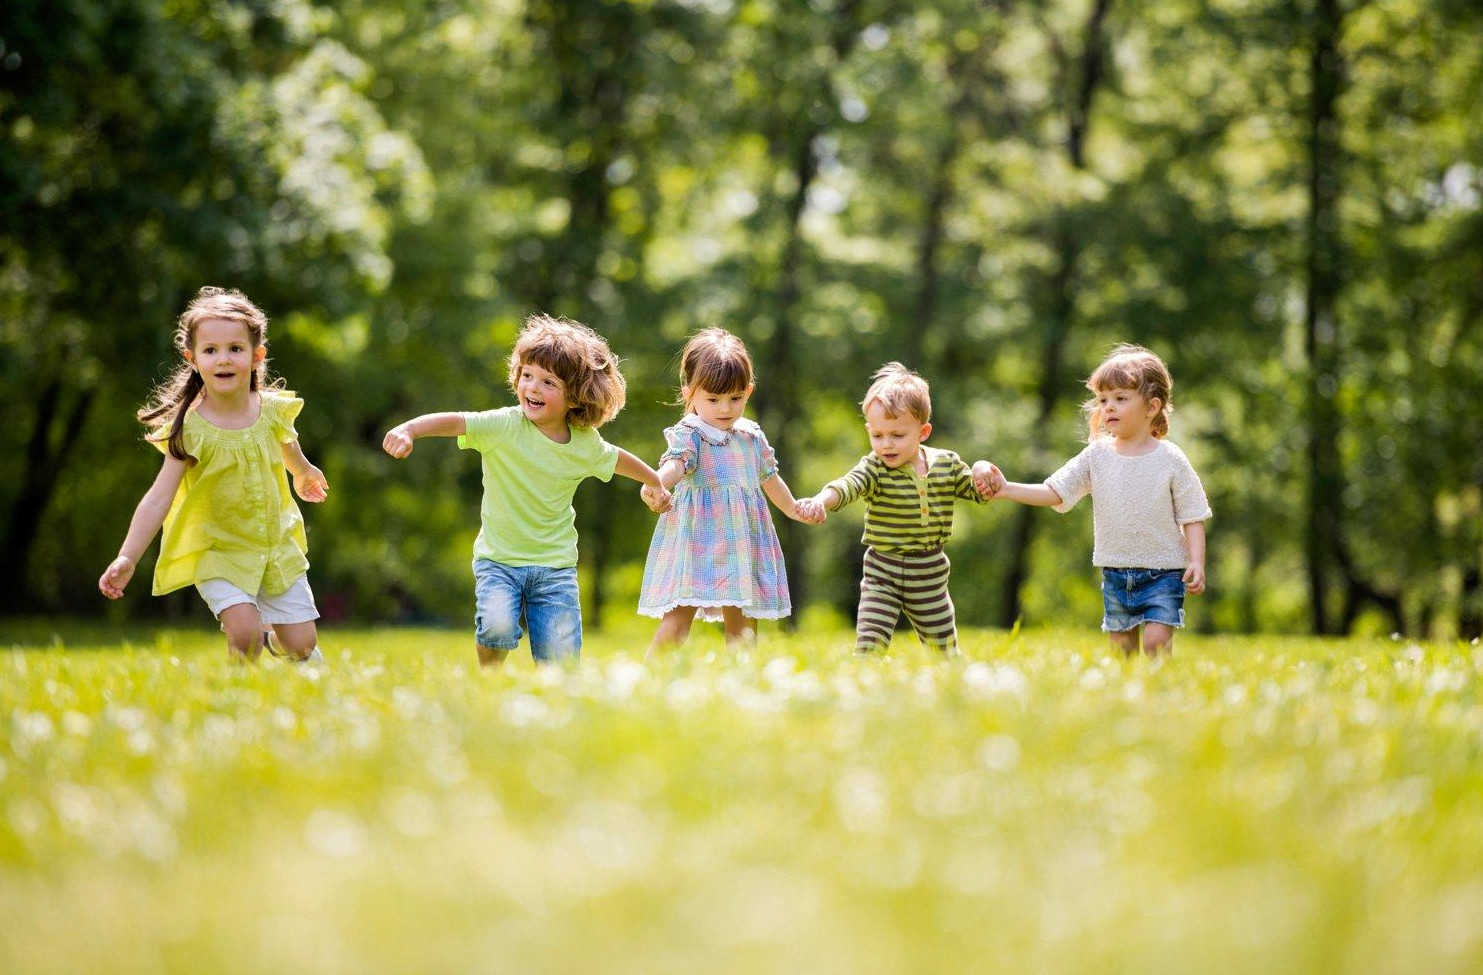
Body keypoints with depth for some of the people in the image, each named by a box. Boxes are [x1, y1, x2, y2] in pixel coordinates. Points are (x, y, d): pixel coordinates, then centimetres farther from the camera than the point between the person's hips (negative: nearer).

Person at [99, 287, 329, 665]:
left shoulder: (273, 409, -8)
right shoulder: (191, 430, -19)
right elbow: (158, 498, -23)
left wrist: (304, 472, 39)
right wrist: (127, 558, -33)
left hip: (278, 544, 4)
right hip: (218, 551, -4)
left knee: (302, 643, 4)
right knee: (245, 632, -24)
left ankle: (282, 645, 39)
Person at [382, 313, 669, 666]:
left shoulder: (586, 445, -1)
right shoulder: (505, 426, -13)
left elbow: (616, 459, 21)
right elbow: (452, 422, -28)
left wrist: (656, 483, 38)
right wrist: (407, 429, -47)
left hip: (556, 567, 2)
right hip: (499, 560, -2)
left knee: (561, 659, -7)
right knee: (498, 625, -28)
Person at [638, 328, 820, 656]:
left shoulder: (752, 435, 12)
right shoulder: (688, 434, -7)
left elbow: (770, 479, 28)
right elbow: (675, 464, -28)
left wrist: (794, 509, 40)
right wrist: (656, 483, -50)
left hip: (742, 540, 6)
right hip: (697, 539, -6)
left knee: (742, 622, 4)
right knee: (678, 615, -13)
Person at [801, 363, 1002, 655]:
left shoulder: (946, 464, -1)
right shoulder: (874, 468, -12)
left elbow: (979, 493, 13)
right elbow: (849, 485, -32)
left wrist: (982, 473, -11)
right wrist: (822, 499, -54)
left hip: (930, 575, 3)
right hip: (882, 575, -3)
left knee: (944, 649, 15)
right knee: (869, 644, -16)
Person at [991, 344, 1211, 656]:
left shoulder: (1170, 460, -7)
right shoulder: (1097, 456, 1)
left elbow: (1193, 517, -4)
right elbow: (1055, 492, -2)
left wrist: (1197, 562, -16)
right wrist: (1007, 490, -14)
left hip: (1162, 571, -4)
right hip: (1115, 573, 4)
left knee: (1156, 642, -17)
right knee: (1121, 650, 9)